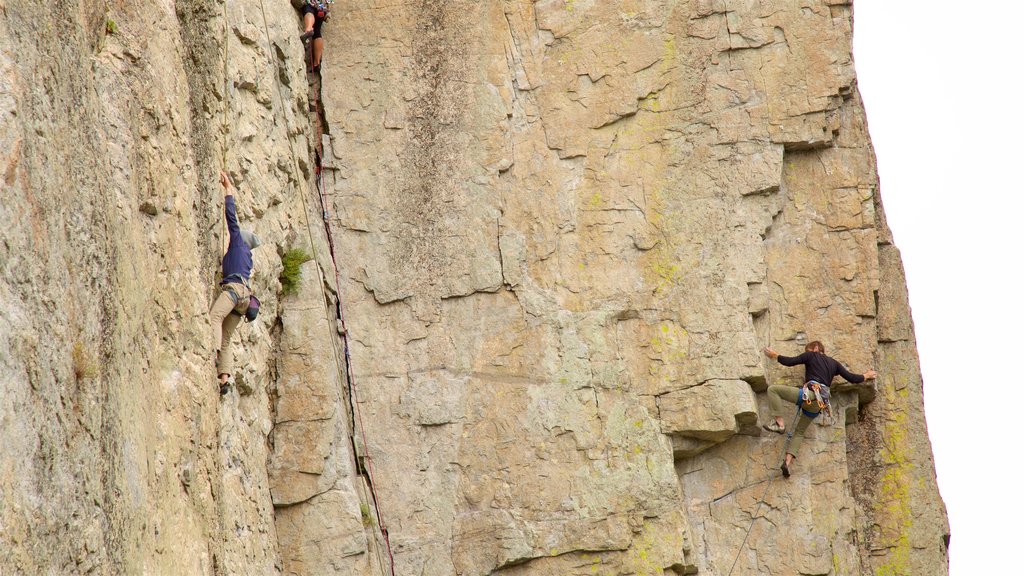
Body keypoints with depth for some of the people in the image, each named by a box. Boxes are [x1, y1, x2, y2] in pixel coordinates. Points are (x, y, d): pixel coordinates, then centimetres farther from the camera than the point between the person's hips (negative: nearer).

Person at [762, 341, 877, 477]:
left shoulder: (811, 356, 12)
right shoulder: (833, 363, 26)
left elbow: (790, 361, 3)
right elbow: (852, 378, 23)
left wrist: (775, 355, 18)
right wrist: (866, 375, 41)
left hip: (810, 394, -7)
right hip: (819, 403, 7)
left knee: (772, 389, -6)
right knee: (799, 432, 14)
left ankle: (780, 423, -15)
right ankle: (788, 461, -2)